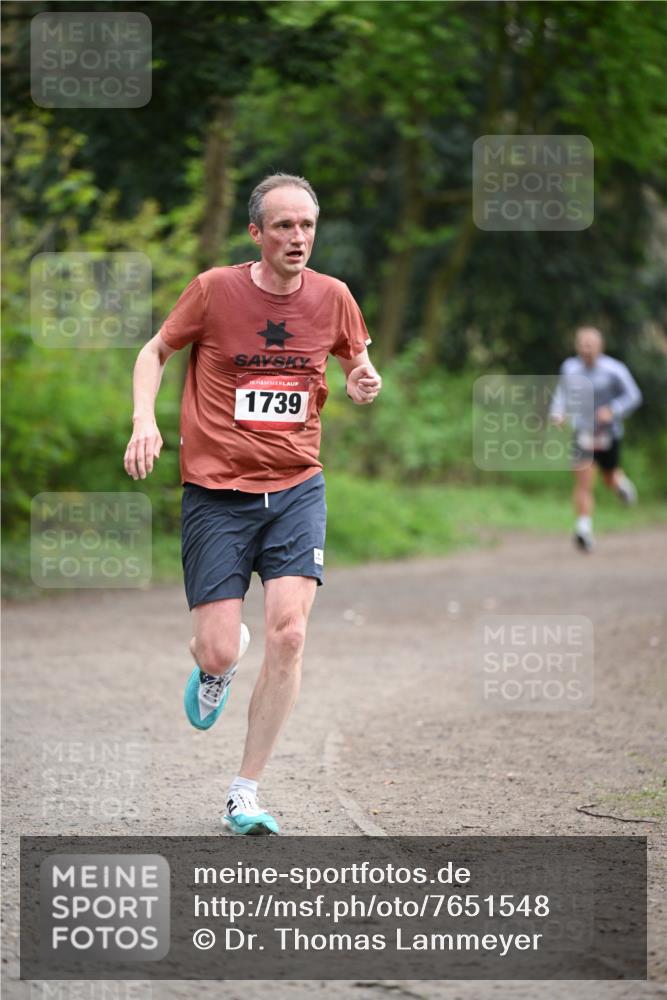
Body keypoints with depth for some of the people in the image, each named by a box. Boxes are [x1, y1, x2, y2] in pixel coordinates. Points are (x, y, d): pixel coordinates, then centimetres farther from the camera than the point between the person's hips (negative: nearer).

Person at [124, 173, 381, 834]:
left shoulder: (331, 297, 2)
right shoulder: (214, 289, -6)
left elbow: (356, 361, 21)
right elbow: (156, 351, 8)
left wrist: (364, 382, -3)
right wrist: (144, 420, -8)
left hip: (296, 488, 2)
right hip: (216, 490, -2)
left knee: (288, 634, -14)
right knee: (218, 653, -8)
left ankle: (245, 794, -1)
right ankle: (215, 667, 34)